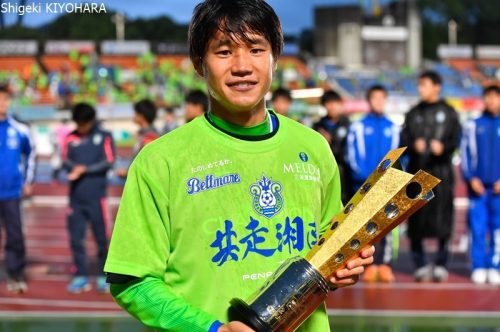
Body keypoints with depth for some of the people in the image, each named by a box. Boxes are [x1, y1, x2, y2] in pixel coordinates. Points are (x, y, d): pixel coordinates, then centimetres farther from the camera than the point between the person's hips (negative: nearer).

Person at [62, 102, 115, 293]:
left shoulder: (104, 136, 2)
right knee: (76, 237, 2)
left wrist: (85, 169, -11)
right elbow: (65, 161, 6)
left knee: (101, 237, 0)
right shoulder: (70, 138, 10)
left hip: (96, 196, -3)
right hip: (75, 196, 3)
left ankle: (104, 276, 9)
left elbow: (108, 162, -5)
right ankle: (80, 277, 9)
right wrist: (75, 168, -15)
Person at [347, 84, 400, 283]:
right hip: (364, 183, -1)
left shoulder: (393, 128, 13)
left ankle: (385, 265, -3)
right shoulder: (358, 127, 7)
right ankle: (371, 266, -2)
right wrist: (365, 175, -11)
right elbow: (353, 155, 1)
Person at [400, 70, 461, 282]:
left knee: (442, 217, -5)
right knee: (416, 219, 0)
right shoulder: (413, 114, 15)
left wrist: (443, 146, -19)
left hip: (440, 170, -2)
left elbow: (456, 138, 1)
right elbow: (403, 140, 9)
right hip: (416, 171, 2)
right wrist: (414, 145, -13)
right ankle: (420, 264, 8)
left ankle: (441, 264, 5)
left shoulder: (448, 113, 9)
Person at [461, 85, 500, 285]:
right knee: (477, 228, -2)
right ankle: (478, 268, 2)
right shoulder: (473, 126, 10)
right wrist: (471, 178, -4)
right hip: (477, 186, 0)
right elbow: (466, 154, 7)